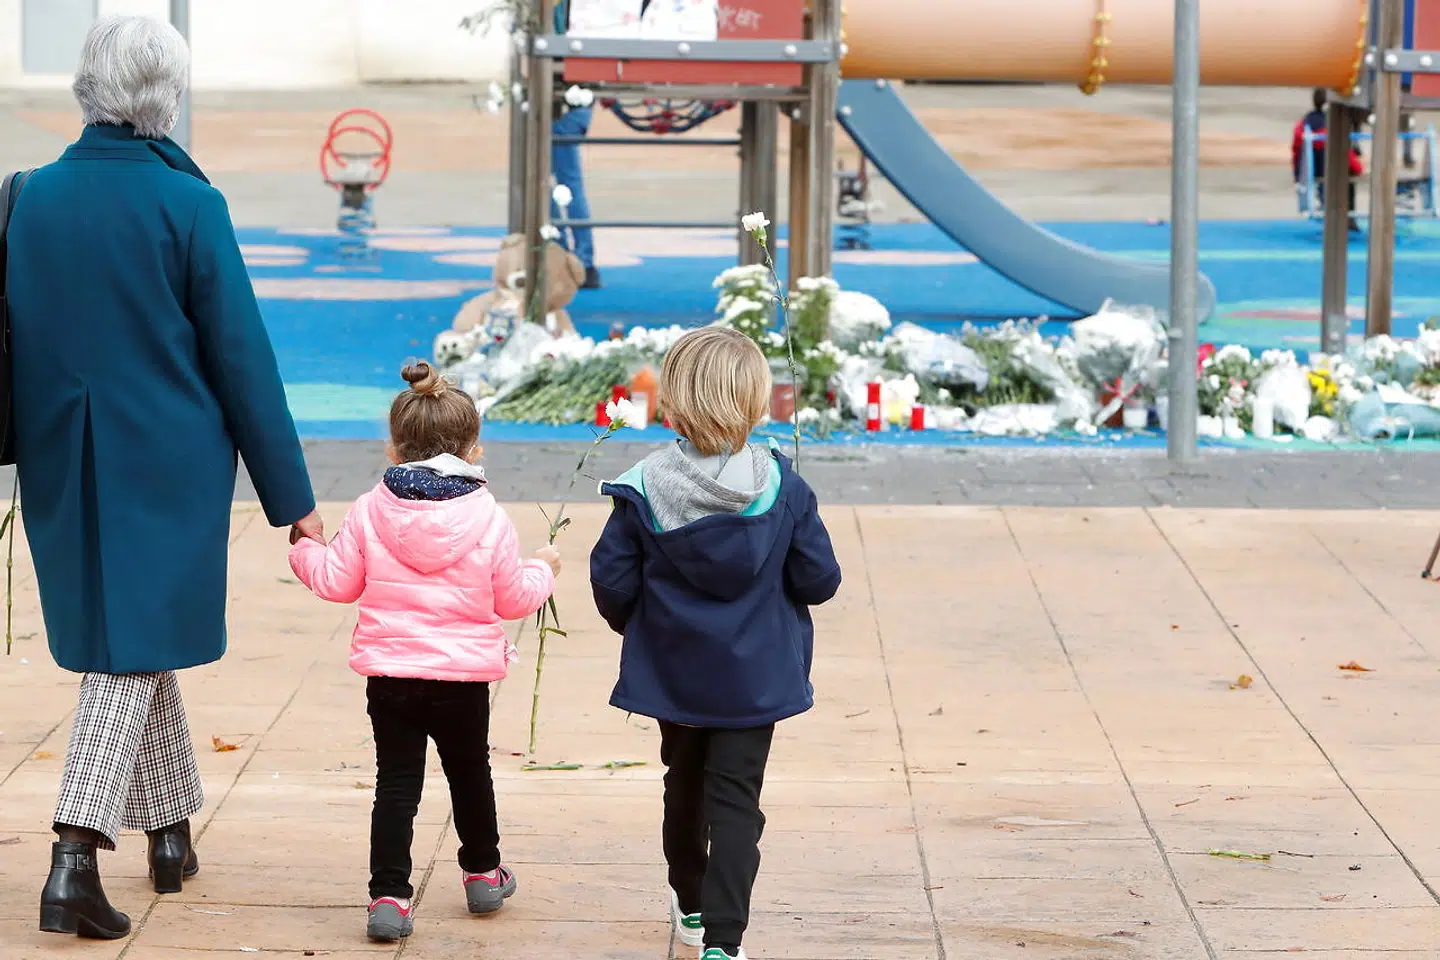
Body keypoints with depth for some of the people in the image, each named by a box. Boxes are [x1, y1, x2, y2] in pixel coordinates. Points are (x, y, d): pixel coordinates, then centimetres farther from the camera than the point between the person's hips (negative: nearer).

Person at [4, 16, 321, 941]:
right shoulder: (187, 204, -13)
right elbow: (240, 354, -9)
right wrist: (291, 494, -2)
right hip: (166, 464, -4)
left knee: (136, 640, 20)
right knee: (134, 651, -1)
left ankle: (171, 831, 31)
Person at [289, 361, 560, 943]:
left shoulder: (371, 511, -5)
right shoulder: (488, 518, -7)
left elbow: (337, 583, 1)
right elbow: (513, 599, 0)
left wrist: (307, 552, 21)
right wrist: (542, 571, 21)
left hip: (389, 674, 0)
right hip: (465, 677, 0)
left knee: (396, 782, 4)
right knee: (470, 772, 21)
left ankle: (389, 896, -4)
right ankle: (483, 874, 37)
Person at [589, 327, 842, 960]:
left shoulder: (643, 490, -14)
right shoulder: (783, 488, -14)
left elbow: (612, 584, -10)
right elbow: (819, 580, -9)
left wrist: (635, 625, 11)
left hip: (671, 672, 2)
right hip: (755, 676, -1)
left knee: (685, 785, 22)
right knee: (736, 800, 1)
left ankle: (691, 906, 41)